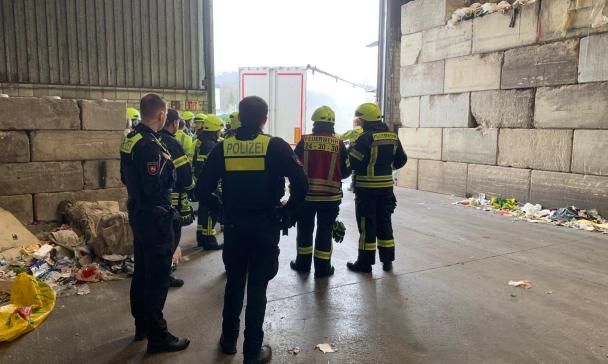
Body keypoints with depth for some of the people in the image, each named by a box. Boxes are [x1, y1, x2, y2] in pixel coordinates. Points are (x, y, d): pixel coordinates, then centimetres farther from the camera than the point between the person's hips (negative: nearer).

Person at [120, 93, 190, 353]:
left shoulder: (130, 140, 7)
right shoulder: (150, 145, -23)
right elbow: (156, 187, -28)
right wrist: (168, 165, -15)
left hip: (137, 213, 10)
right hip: (155, 218, -10)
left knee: (142, 272, 19)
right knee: (157, 277, 0)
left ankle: (142, 325, 34)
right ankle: (157, 336, 11)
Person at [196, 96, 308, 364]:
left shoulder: (223, 148, -1)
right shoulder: (276, 146, -9)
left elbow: (203, 190, -2)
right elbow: (301, 184, -15)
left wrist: (223, 210, 9)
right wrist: (287, 213, -3)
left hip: (233, 226, 3)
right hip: (266, 226, -2)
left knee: (234, 283, 19)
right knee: (257, 288, 7)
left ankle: (229, 340, 34)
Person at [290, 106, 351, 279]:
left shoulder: (304, 141, -4)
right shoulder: (339, 144, -4)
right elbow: (346, 171, 2)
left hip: (306, 194, 1)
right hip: (330, 196, 0)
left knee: (305, 229, 17)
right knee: (324, 231, 9)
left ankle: (303, 263, 28)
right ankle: (322, 267, 16)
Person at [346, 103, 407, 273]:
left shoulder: (365, 138, -16)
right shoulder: (393, 137, 6)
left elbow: (353, 163, -18)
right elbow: (401, 160, 13)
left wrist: (351, 149, 0)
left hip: (367, 188, -6)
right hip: (386, 187, 6)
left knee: (367, 226, 1)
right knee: (384, 223, 15)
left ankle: (365, 262, 9)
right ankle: (387, 261, 21)